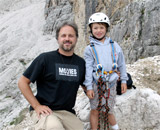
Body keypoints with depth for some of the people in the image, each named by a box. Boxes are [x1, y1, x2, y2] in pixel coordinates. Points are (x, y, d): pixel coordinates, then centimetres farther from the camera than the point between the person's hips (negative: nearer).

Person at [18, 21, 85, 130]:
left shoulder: (81, 62, 7)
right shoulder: (45, 58, -7)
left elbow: (84, 84, 23)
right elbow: (23, 82, -4)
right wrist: (37, 106, -10)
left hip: (67, 112, 6)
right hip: (45, 111, -6)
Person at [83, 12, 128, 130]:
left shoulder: (114, 45, 4)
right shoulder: (90, 49, -2)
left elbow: (121, 64, 10)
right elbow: (88, 69, -5)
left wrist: (124, 80, 8)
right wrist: (89, 87, -9)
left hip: (111, 84, 1)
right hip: (96, 84, -1)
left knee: (108, 111, 9)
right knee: (95, 111, 5)